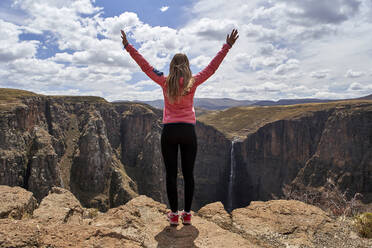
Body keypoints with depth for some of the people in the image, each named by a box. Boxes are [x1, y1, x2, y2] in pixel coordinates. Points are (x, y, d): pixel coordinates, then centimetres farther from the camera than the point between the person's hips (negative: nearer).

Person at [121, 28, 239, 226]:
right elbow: (212, 67, 7)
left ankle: (174, 214, 9)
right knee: (188, 173, 7)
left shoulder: (165, 82, 1)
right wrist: (227, 46, 13)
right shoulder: (193, 82, 1)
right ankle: (187, 214, 13)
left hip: (169, 131, 0)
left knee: (171, 173, 5)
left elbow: (145, 66, 7)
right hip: (188, 131, 0)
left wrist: (128, 46, 15)